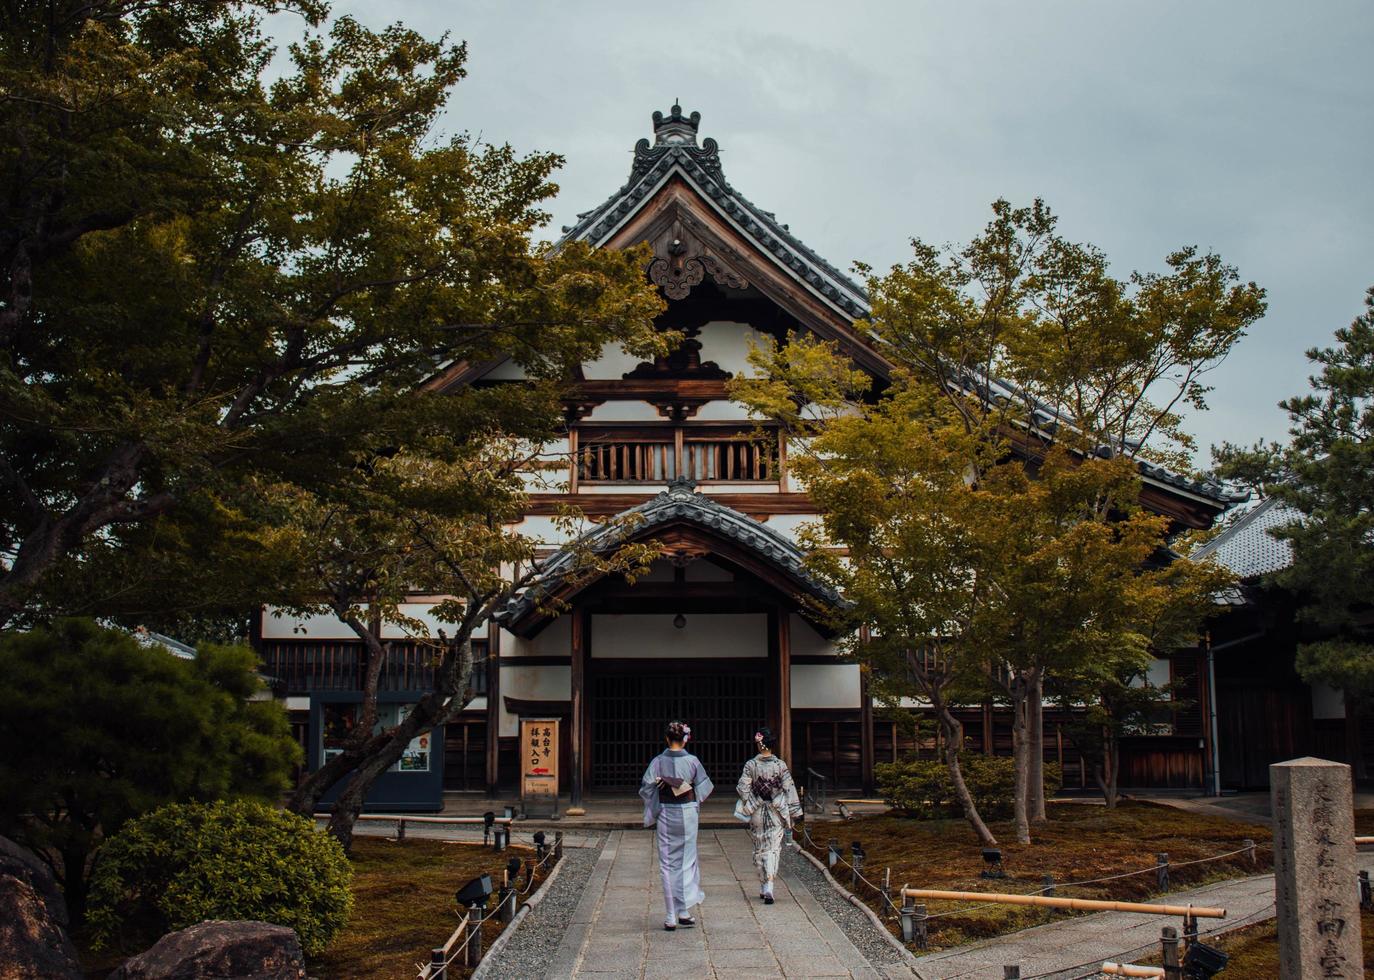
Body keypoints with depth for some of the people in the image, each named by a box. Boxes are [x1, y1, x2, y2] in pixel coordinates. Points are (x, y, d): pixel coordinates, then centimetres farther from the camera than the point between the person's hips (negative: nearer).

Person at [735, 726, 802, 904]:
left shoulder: (751, 765, -8)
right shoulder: (780, 765, -7)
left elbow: (742, 788, -11)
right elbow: (789, 789, -5)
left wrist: (749, 806, 4)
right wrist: (793, 813, 2)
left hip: (757, 814, 0)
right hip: (777, 813, 0)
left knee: (760, 849, 14)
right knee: (773, 849, 2)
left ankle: (763, 888, 21)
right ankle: (768, 887, -12)